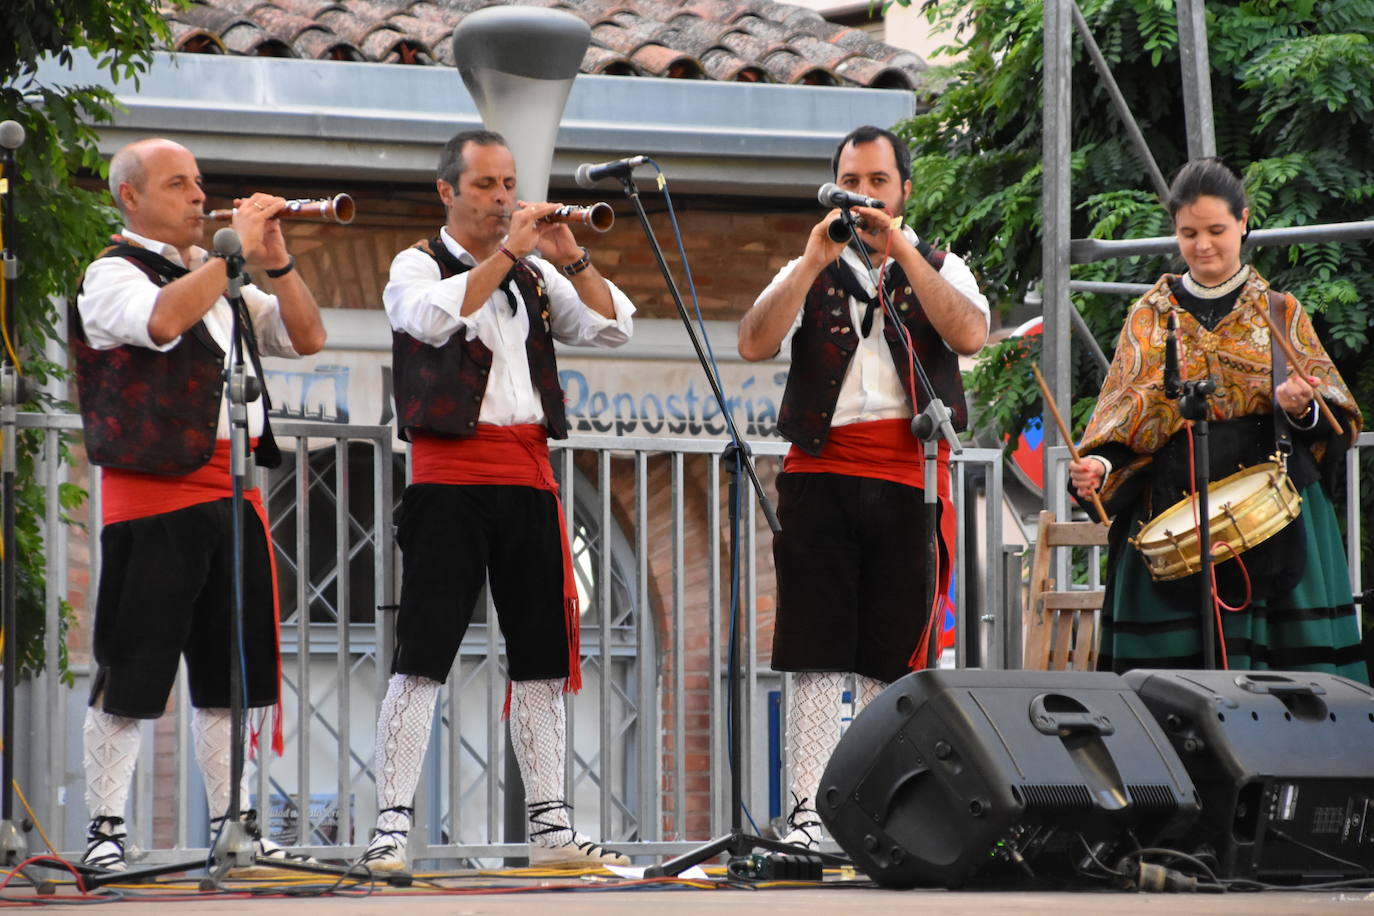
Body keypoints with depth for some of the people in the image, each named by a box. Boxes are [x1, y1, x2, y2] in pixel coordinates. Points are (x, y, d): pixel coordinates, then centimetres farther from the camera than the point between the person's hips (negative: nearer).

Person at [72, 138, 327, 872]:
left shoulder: (220, 280, 21)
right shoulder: (112, 275, -2)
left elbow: (307, 338, 16)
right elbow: (162, 321, -24)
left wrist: (276, 261, 2)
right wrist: (237, 249, -18)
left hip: (233, 493, 7)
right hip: (152, 493, -7)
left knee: (229, 672, 9)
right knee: (130, 676, -6)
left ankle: (231, 823, 14)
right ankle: (104, 830, -3)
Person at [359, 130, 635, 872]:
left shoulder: (534, 276, 17)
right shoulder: (418, 266, 2)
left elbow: (612, 328, 6)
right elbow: (434, 316, -21)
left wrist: (571, 258, -6)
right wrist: (506, 252, -19)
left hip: (527, 477, 5)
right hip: (450, 477, -5)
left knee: (542, 657, 7)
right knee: (422, 658, -10)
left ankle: (549, 828, 13)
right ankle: (391, 828, -11)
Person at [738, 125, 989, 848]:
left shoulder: (940, 269, 14)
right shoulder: (809, 271, 16)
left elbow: (969, 334, -8)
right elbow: (754, 344, -2)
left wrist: (901, 250, -9)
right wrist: (816, 260, -8)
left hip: (908, 478, 0)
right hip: (821, 473, 0)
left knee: (894, 658, 0)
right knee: (818, 654, -7)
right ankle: (808, 813, -10)